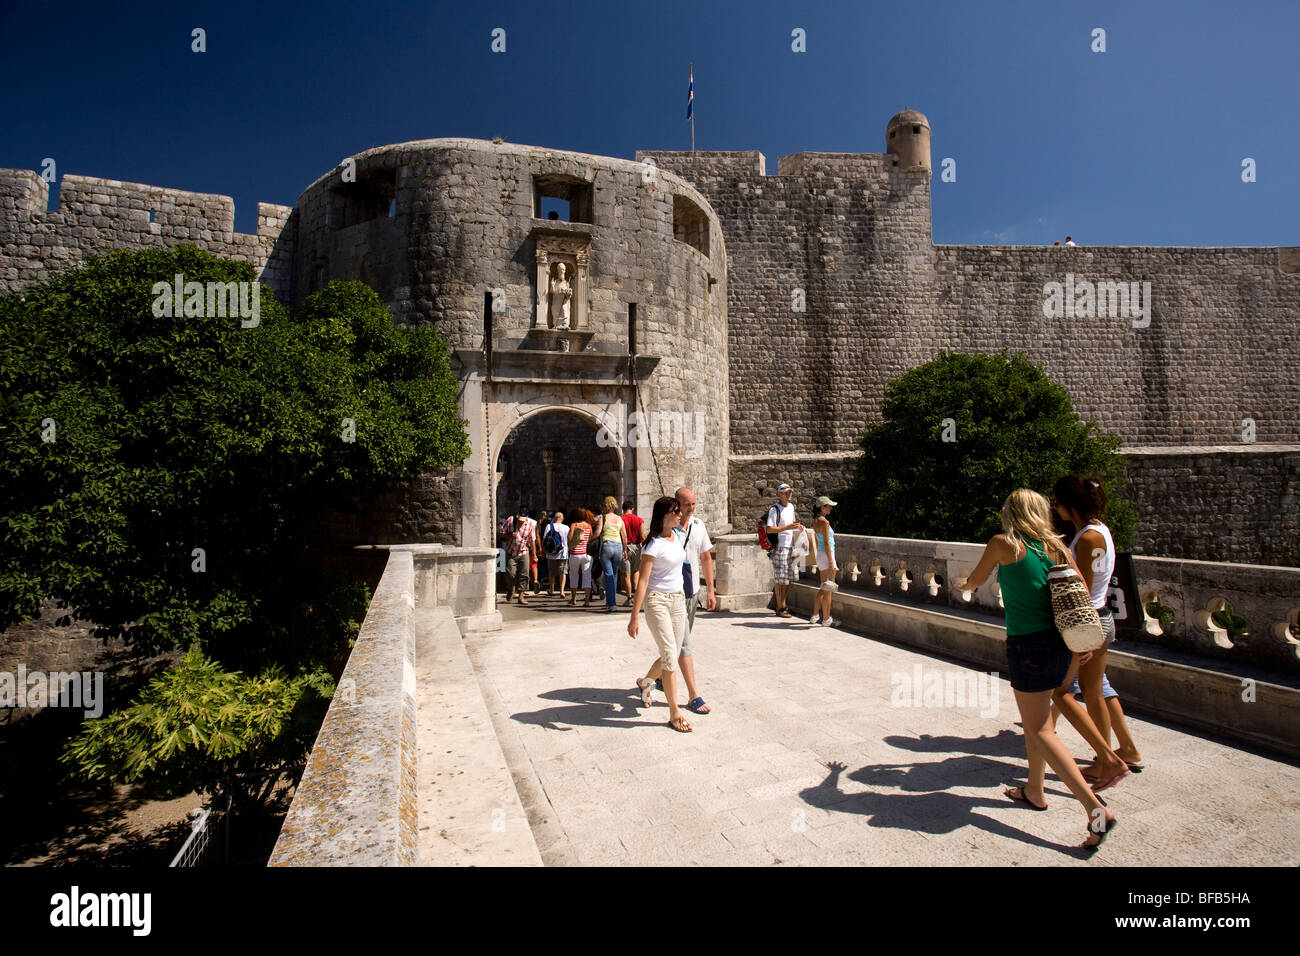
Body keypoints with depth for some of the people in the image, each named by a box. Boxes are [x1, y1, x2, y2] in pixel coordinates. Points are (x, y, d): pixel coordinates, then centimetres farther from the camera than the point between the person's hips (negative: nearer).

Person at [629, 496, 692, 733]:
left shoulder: (677, 537, 8)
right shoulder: (654, 544, -13)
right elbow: (642, 581, -15)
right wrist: (635, 617, -18)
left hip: (678, 600, 7)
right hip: (657, 601, -7)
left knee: (673, 657, 12)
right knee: (670, 656, -8)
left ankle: (645, 682, 41)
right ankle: (674, 713, 2)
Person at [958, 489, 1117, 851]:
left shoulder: (1004, 544, -8)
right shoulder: (1057, 546, 6)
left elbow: (975, 580, 7)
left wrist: (964, 584, 31)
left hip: (1028, 645, -7)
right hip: (1059, 642, 7)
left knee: (1040, 730, 3)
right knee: (1034, 719, 23)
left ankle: (1096, 809, -5)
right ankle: (1034, 791, 35)